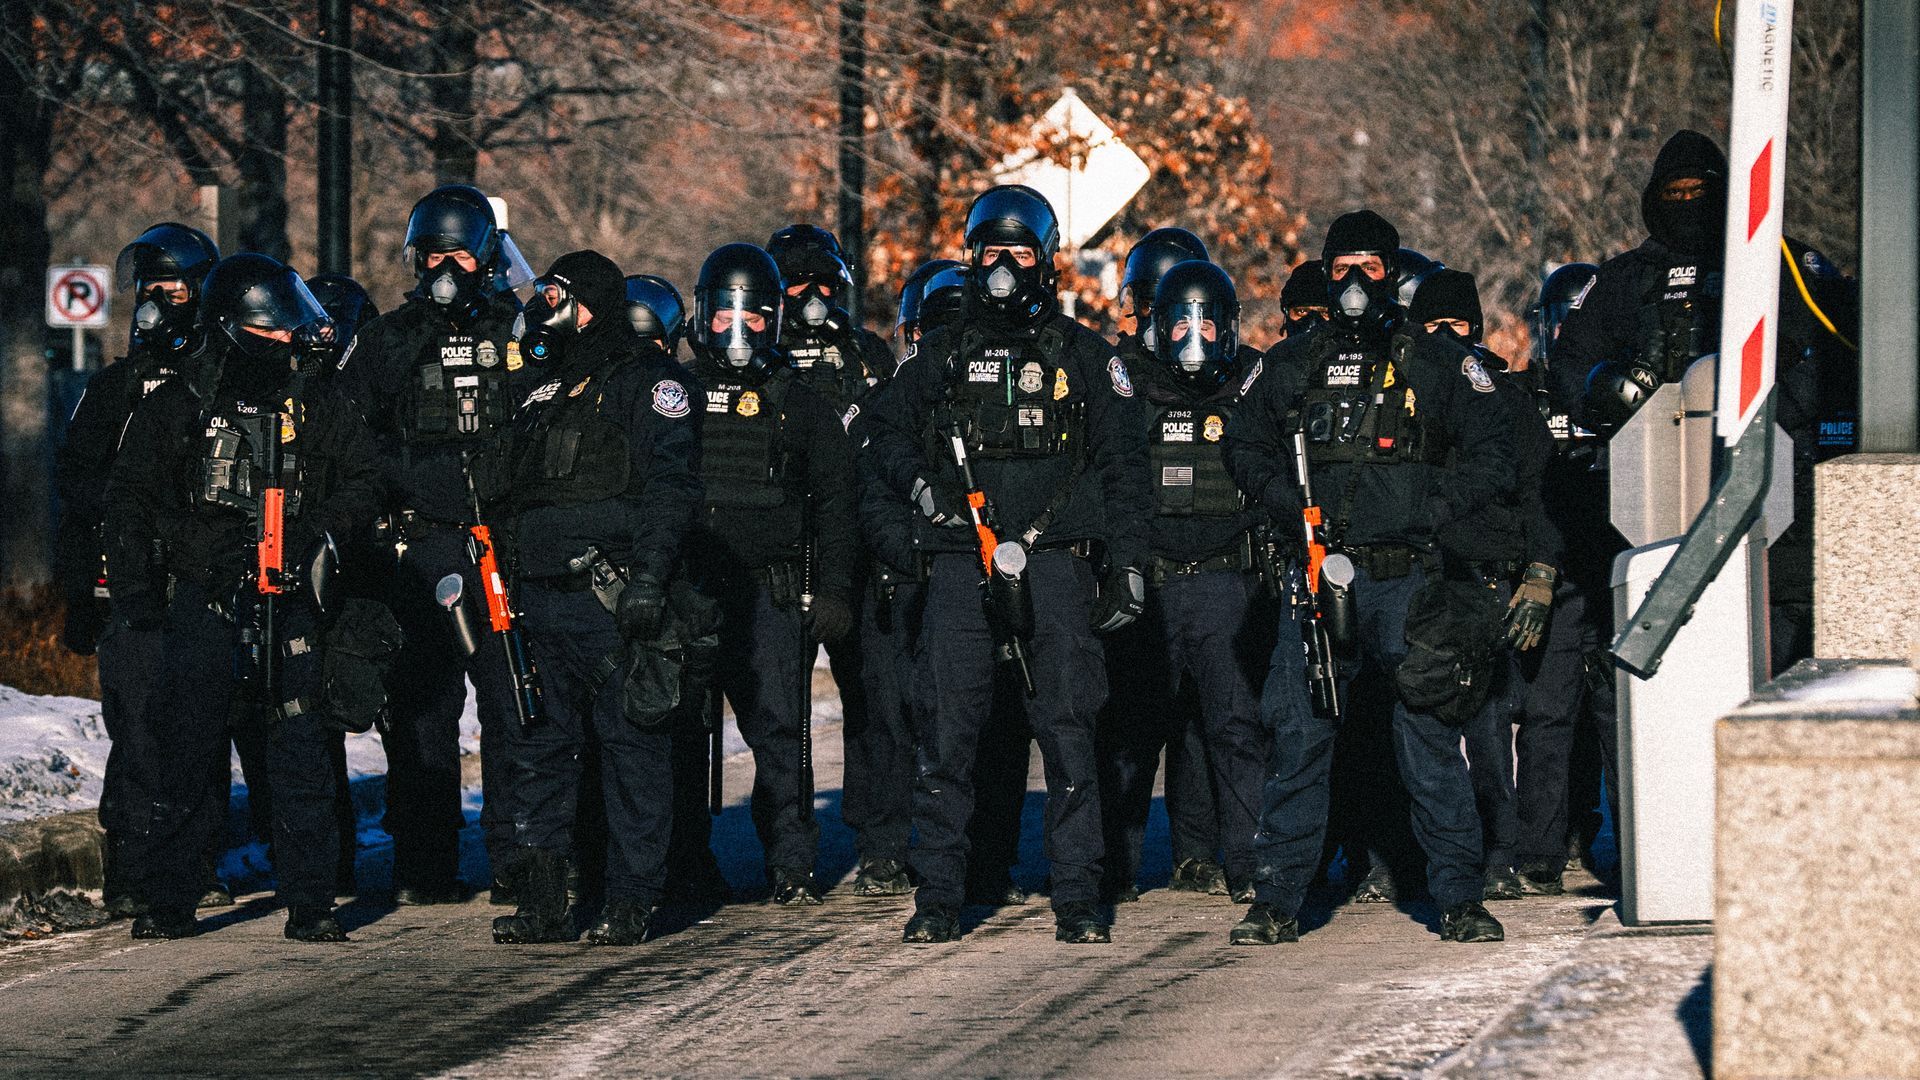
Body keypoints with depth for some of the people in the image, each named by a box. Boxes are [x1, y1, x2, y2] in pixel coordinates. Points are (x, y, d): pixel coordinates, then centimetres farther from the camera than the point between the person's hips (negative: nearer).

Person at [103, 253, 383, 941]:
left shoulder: (317, 409, 10)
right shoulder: (177, 407, 5)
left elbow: (365, 481, 15)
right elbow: (130, 498, 9)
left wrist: (322, 523, -4)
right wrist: (133, 589, 2)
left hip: (290, 607, 1)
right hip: (200, 601, -1)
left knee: (300, 756, -2)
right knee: (186, 755, 0)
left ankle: (310, 904, 3)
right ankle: (168, 902, 9)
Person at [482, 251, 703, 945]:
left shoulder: (647, 382, -3)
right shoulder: (544, 390, 20)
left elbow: (672, 487, -12)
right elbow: (503, 490, 26)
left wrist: (648, 578, -21)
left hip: (614, 601, -8)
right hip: (541, 601, 8)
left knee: (631, 746, -2)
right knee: (536, 749, 7)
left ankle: (631, 904, 2)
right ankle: (543, 901, 12)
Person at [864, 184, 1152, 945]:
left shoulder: (1084, 357, 10)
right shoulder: (940, 357, 14)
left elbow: (1123, 468, 10)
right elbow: (885, 435, 22)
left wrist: (1127, 563, 1)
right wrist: (920, 483, 1)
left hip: (1056, 566, -1)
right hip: (961, 564, 1)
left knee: (1069, 734, -4)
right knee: (945, 732, -2)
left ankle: (1078, 900, 1)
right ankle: (938, 898, 4)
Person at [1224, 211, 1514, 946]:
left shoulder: (1434, 366, 7)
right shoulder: (1291, 367, 12)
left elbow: (1493, 457, 7)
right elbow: (1245, 445, 21)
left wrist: (1431, 510, -5)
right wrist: (1291, 503, 3)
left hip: (1406, 575, -2)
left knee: (1428, 734, -3)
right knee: (1298, 734, -1)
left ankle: (1459, 898, 3)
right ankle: (1277, 899, 4)